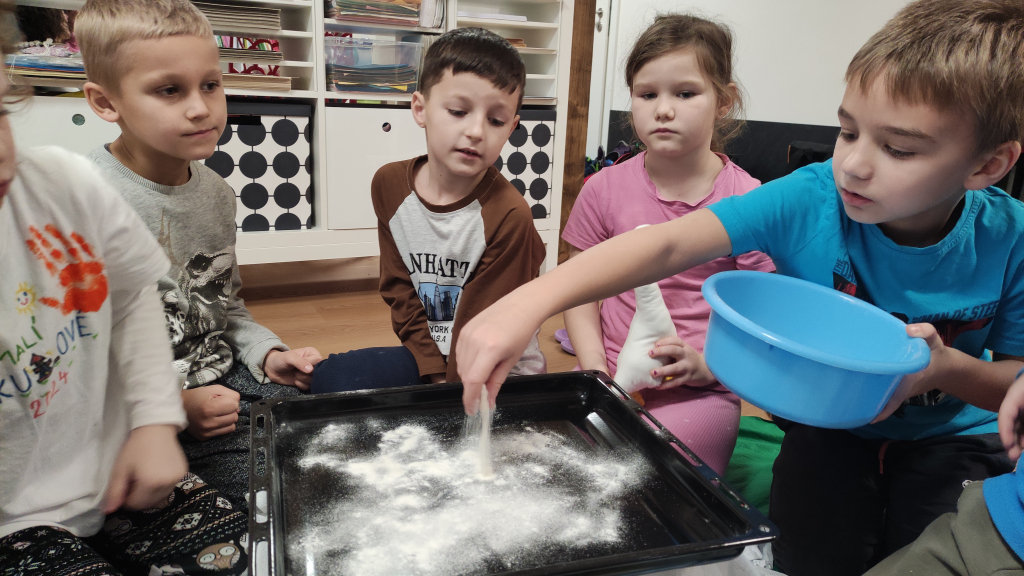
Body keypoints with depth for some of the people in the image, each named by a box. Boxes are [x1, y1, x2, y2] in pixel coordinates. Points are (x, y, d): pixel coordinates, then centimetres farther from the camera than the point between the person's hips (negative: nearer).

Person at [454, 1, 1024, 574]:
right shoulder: (809, 200, -25)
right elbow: (667, 246, -37)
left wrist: (948, 370, -30)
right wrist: (527, 303, -50)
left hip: (951, 436, 2)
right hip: (827, 424, -1)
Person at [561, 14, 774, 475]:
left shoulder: (745, 200, -3)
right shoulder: (605, 189, 2)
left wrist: (706, 364, -16)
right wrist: (597, 371, -6)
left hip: (699, 392, -2)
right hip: (613, 379, 3)